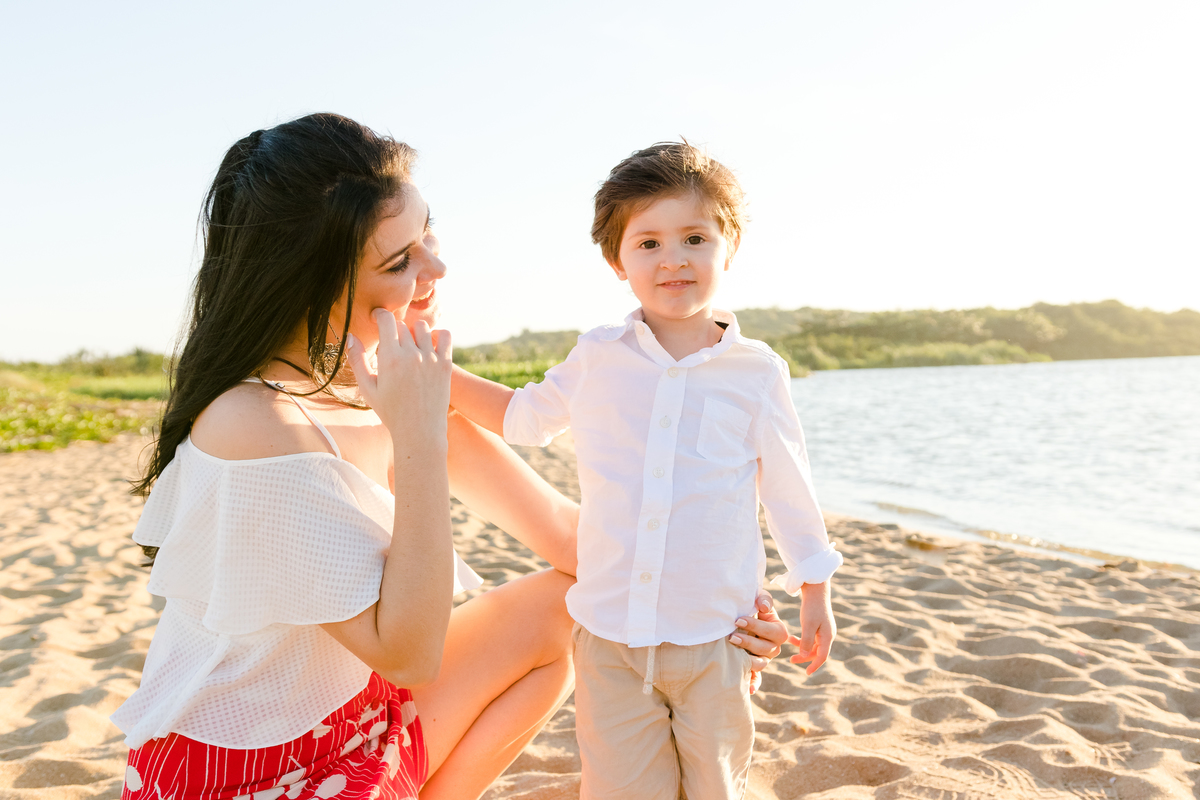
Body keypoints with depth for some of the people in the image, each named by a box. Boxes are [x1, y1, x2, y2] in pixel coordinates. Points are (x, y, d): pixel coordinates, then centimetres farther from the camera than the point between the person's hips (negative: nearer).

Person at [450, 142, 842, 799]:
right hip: (609, 630, 1)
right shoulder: (597, 359, -1)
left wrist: (815, 595, 12)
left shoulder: (756, 373, -4)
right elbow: (525, 415, 16)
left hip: (713, 636, 0)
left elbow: (788, 487, 6)